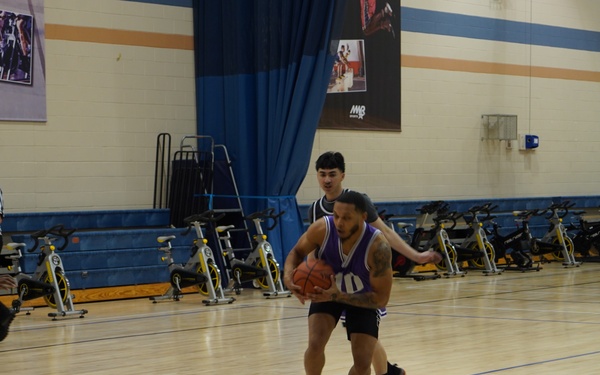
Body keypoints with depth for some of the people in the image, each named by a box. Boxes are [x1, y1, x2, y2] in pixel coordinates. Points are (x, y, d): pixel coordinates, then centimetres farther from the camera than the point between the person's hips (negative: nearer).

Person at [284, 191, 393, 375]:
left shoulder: (378, 246, -37)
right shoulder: (322, 229, -31)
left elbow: (381, 299, -30)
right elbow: (297, 252, -9)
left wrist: (337, 296, -41)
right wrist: (288, 275, -32)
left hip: (363, 297, -1)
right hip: (326, 289, 1)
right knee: (315, 345, -19)